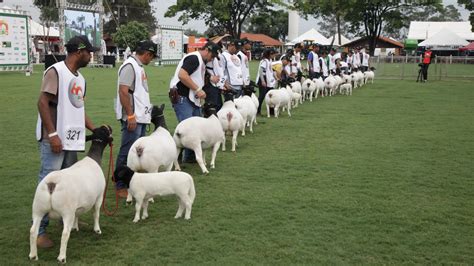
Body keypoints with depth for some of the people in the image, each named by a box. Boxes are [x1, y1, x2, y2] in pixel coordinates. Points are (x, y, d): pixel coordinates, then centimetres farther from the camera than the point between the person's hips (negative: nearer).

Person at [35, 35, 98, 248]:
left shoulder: (80, 78, 15)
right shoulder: (55, 72, -10)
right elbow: (43, 103, -15)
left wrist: (94, 129, 14)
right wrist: (52, 134, -19)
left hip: (72, 139, 8)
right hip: (54, 139, -8)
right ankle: (40, 230, -1)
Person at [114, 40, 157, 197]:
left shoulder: (139, 66, 17)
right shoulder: (130, 66, -13)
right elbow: (123, 92, -20)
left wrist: (146, 111, 21)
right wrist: (130, 116, -22)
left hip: (141, 118, 10)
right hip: (133, 118, -10)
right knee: (127, 153, -4)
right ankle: (121, 187, 3)